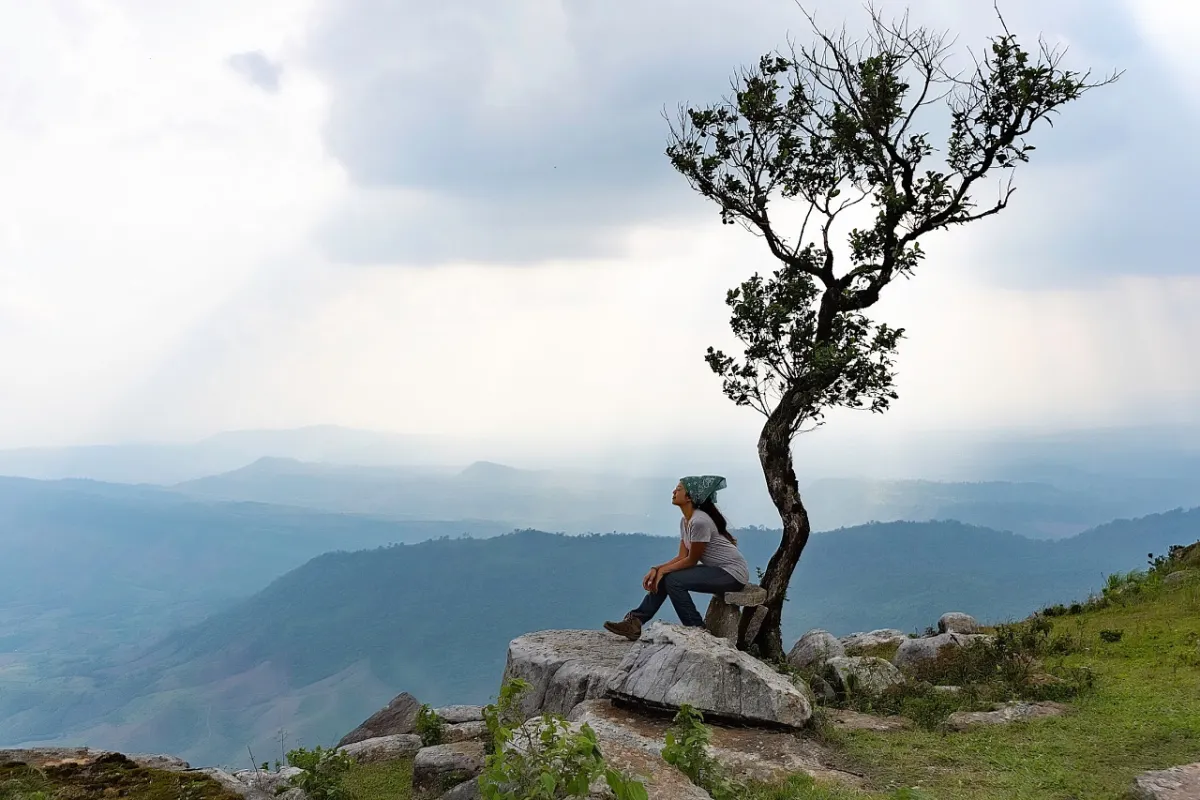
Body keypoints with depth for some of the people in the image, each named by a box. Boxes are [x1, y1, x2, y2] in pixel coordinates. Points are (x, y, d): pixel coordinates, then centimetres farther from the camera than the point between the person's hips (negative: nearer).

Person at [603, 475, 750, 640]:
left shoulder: (699, 521, -23)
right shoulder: (685, 521, 7)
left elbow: (691, 561, -16)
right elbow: (682, 557, 4)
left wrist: (662, 570, -12)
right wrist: (657, 569, -9)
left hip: (733, 573, -9)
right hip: (717, 570, 9)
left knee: (674, 581, -20)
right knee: (664, 577, -1)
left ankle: (697, 631, -9)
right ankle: (635, 621, -3)